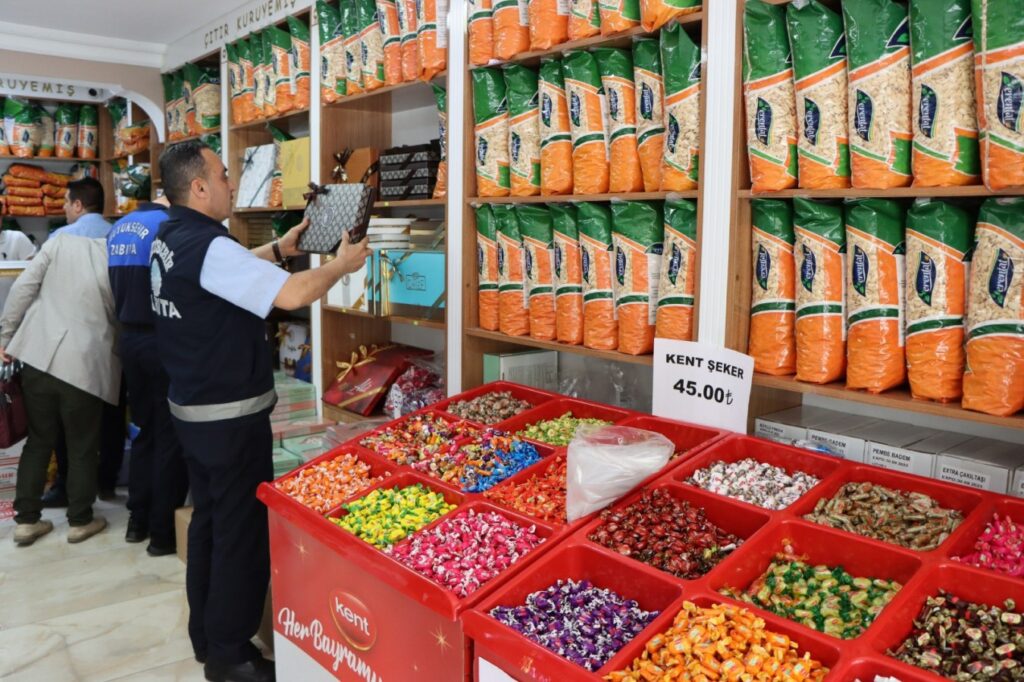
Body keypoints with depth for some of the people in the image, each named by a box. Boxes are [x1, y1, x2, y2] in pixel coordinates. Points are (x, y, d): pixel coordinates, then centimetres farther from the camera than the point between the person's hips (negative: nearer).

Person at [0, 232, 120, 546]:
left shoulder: (60, 242, 3)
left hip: (38, 355, 3)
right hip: (84, 365, -2)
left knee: (38, 441, 16)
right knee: (82, 447, 12)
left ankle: (26, 520, 23)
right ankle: (80, 521, 22)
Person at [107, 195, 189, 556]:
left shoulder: (120, 227, 11)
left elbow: (121, 283, 16)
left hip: (129, 337, 8)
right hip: (162, 340, -8)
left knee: (146, 430, 18)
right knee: (170, 436, 2)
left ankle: (138, 519, 26)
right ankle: (164, 531, 10)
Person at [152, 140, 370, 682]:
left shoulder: (170, 238, 6)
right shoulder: (208, 246, -23)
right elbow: (291, 295, -31)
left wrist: (279, 247, 16)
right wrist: (341, 264, -14)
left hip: (191, 408, 10)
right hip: (230, 417, -10)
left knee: (209, 519, 20)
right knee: (243, 531, 3)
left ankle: (205, 634, 34)